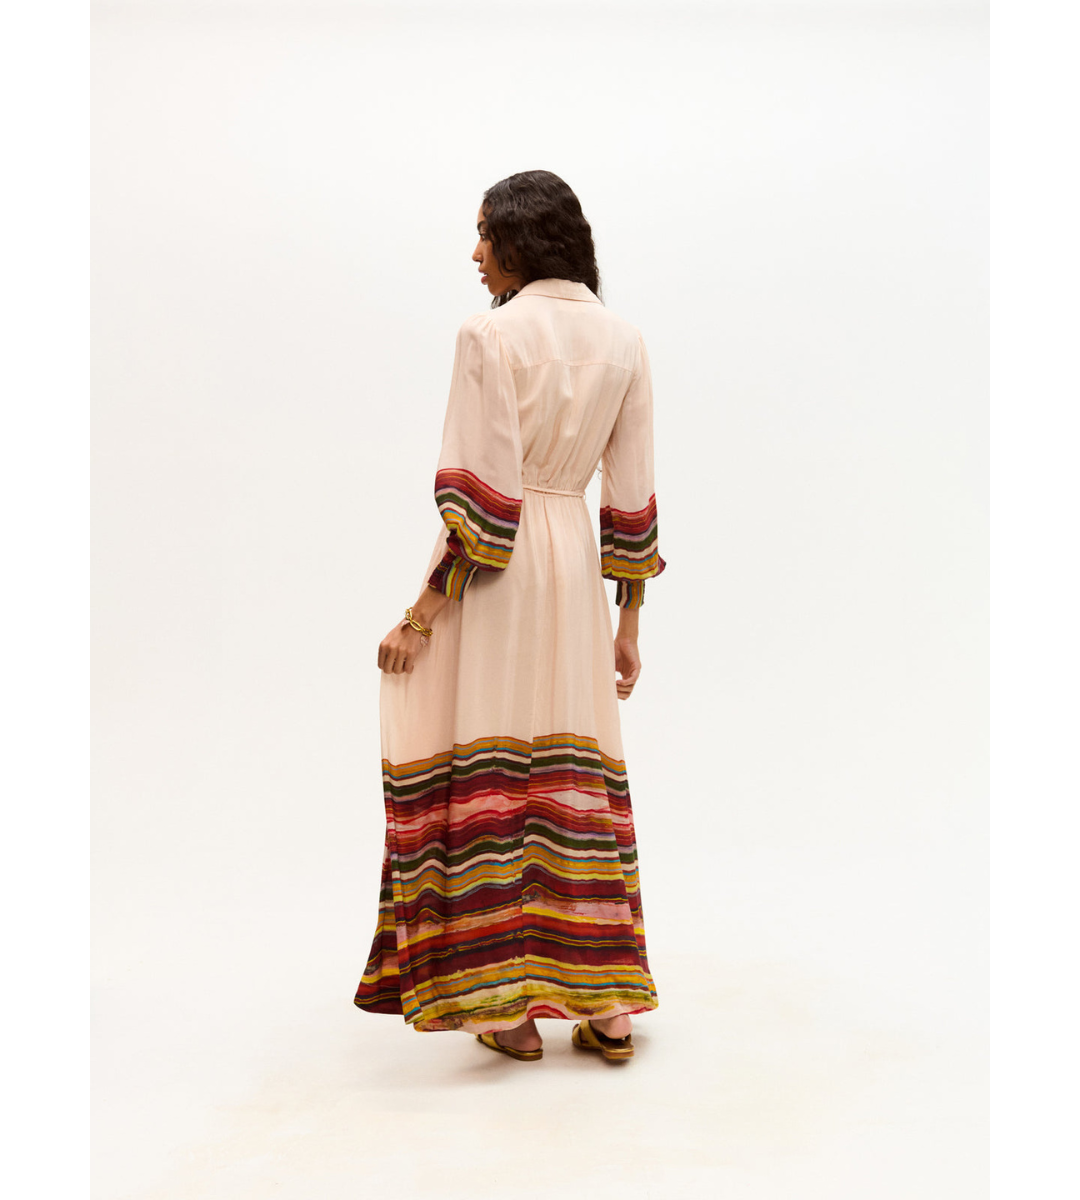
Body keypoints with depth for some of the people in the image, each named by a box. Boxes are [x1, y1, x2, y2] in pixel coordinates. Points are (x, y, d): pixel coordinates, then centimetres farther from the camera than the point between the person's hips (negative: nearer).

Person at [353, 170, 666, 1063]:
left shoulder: (492, 334, -10)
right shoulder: (624, 341, 7)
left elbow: (483, 494, -16)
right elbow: (633, 499, 7)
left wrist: (425, 611, -11)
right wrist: (630, 623, 12)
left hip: (491, 564, -5)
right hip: (576, 561, 6)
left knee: (483, 765, 3)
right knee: (575, 769, 10)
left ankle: (506, 999, 8)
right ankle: (609, 1004, 14)